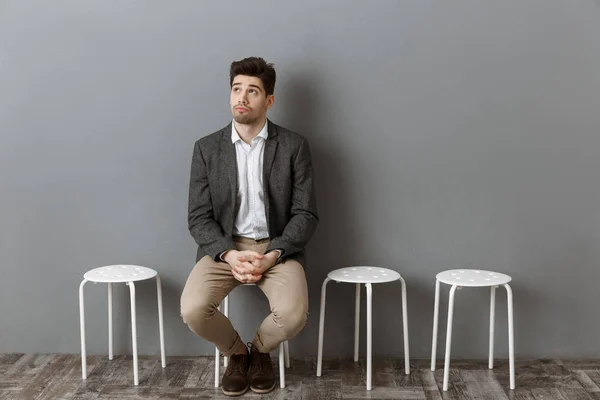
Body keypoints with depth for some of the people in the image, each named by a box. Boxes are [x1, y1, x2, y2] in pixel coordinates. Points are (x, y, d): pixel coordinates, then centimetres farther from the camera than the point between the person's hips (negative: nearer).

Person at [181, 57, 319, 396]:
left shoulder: (294, 146, 0)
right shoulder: (207, 148, 3)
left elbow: (306, 214, -3)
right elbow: (199, 216, 0)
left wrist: (272, 255, -19)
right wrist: (229, 255, -18)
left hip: (277, 247, -1)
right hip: (224, 247, 1)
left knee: (293, 314, -29)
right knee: (193, 310, -26)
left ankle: (260, 350, 10)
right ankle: (236, 352, 9)